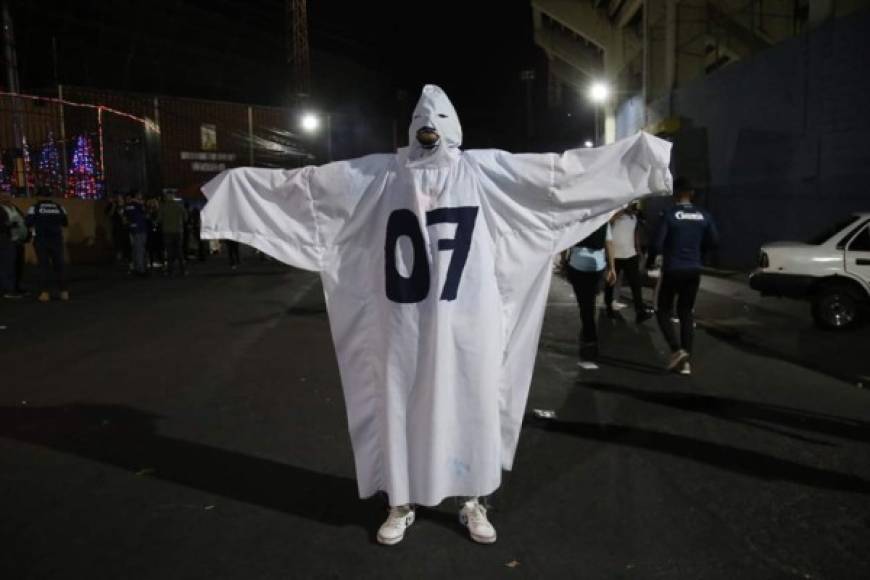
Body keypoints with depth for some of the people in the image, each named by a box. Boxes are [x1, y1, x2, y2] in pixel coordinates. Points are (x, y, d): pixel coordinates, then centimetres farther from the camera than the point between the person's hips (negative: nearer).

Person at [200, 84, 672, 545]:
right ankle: (401, 504, 33)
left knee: (470, 405, 11)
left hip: (467, 323, 0)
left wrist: (638, 151, -3)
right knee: (399, 406, 11)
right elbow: (305, 182, 9)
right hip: (403, 324, 1)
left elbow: (563, 167, -1)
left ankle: (473, 502, 33)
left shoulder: (486, 169, 0)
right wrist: (239, 180, 10)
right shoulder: (377, 174, 4)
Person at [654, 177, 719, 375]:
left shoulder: (669, 214, -12)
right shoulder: (703, 215, 3)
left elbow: (658, 244, -14)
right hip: (694, 270, 5)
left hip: (672, 269, -4)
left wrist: (663, 252, 7)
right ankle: (686, 361, 10)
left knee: (663, 311, 10)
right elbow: (714, 241, 8)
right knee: (686, 313, 12)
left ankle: (677, 350, -8)